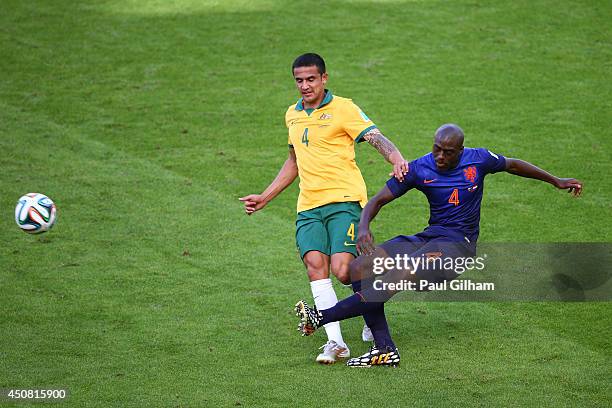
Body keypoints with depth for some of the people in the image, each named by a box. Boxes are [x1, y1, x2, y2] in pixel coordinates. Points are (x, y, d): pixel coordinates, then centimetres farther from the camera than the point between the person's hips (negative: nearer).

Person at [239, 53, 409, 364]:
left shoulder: (343, 108, -1)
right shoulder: (292, 115, 19)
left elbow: (376, 138, -13)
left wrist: (397, 160, -34)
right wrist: (265, 197, 31)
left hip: (344, 201, -5)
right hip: (308, 207, 5)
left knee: (342, 271, -18)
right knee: (315, 266, -16)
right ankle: (335, 342, -17)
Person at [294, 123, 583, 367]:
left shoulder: (478, 160, -4)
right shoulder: (419, 169, -1)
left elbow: (512, 165, 17)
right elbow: (379, 200, 2)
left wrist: (556, 181, 28)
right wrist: (364, 229, -19)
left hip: (459, 244, -4)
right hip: (428, 238, 5)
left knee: (399, 277, -29)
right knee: (360, 268, -14)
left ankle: (323, 316, -27)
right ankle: (384, 350, -16)